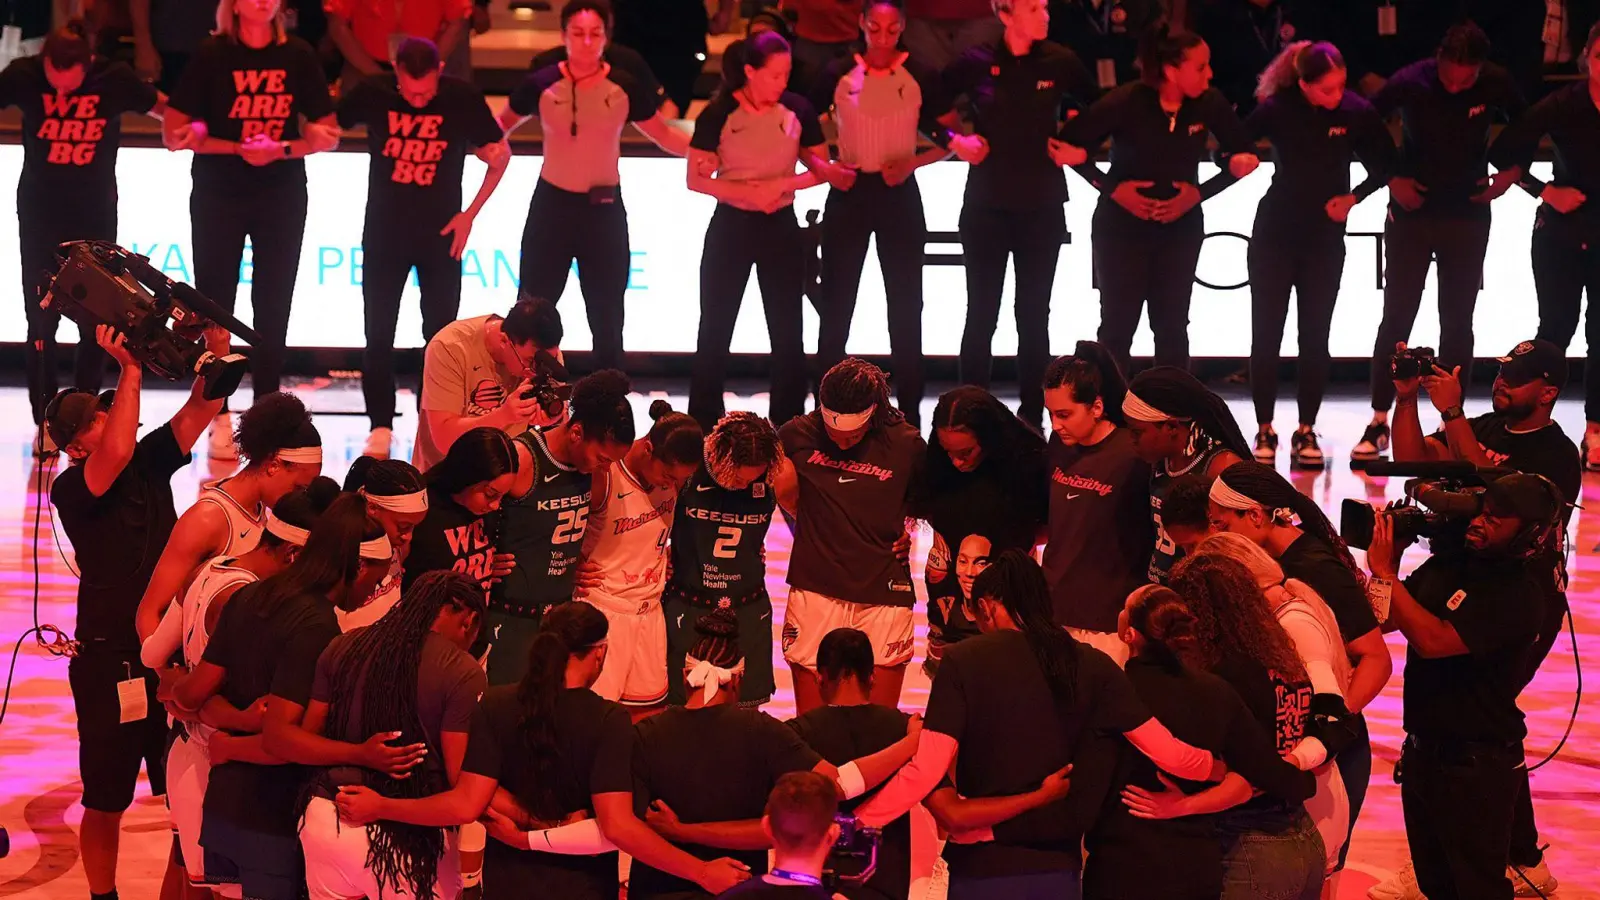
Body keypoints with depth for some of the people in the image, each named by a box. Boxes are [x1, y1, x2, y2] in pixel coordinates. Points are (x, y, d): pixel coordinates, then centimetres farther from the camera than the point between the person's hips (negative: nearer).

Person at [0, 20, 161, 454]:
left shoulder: (115, 79, -10)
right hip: (40, 212, -1)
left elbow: (162, 107, 4)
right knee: (42, 318, -2)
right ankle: (45, 422, 5)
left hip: (96, 212, 1)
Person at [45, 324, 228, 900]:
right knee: (107, 801, 6)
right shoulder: (70, 489, -12)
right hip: (110, 659, -5)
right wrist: (130, 370, -27)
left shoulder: (149, 462, 5)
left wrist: (215, 345, -15)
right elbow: (116, 452, -31)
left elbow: (201, 407, 1)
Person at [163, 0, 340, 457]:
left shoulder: (299, 56, 1)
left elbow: (328, 136, 3)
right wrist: (238, 148, -16)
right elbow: (174, 133, -7)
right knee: (215, 306, 0)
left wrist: (281, 150, -14)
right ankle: (219, 422, 5)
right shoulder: (212, 56, -6)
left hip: (283, 197, 2)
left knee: (273, 309, 5)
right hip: (218, 196, -2)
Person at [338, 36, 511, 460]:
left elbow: (499, 155, 2)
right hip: (384, 230, 0)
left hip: (442, 233, 0)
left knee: (440, 333, 3)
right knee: (378, 334, 0)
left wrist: (470, 214, -2)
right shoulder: (372, 93, -11)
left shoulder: (463, 98, -11)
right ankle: (380, 428, 10)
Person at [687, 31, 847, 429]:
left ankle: (788, 428, 13)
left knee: (787, 332, 4)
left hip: (781, 227, 2)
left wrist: (780, 185, -15)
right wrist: (747, 193, -20)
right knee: (715, 330, 2)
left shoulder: (798, 110, -5)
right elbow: (696, 179, -9)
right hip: (731, 227, -2)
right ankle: (703, 427, 11)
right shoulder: (718, 114, -11)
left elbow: (822, 169, 1)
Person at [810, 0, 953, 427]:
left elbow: (946, 141, 2)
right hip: (848, 193, 0)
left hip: (899, 196, 0)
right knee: (836, 304, 3)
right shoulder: (836, 74, -3)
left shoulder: (921, 77, -4)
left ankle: (909, 412, 12)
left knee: (906, 305, 4)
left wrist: (913, 164, -13)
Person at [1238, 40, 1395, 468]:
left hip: (1325, 237, 1)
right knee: (1266, 335, 1)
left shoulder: (1358, 112, -12)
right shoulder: (1278, 109, -15)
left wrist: (1353, 197, -7)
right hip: (1275, 232, -1)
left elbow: (1386, 165, 1)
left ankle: (1306, 432, 12)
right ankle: (1265, 431, 10)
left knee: (1314, 337, 3)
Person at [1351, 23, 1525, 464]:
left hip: (1469, 215, 1)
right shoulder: (1410, 82, -17)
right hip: (1412, 211, -1)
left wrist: (1511, 172, -3)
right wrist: (1391, 178, -8)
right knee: (1396, 318, -1)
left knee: (1457, 322, 4)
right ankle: (1379, 423, 4)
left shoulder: (1497, 84, -12)